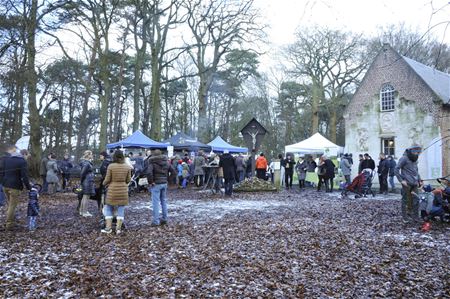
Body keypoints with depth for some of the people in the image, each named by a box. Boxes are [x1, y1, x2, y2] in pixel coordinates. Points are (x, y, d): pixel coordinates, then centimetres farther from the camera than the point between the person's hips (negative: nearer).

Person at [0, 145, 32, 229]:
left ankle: (8, 221, 29)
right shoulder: (22, 161, -10)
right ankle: (9, 224, 7)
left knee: (9, 204, 20)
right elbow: (24, 176, -13)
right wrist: (29, 187, -7)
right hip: (15, 186, -6)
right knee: (12, 205, 3)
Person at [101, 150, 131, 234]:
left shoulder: (110, 166, -10)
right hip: (123, 191, 2)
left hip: (112, 190, -2)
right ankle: (118, 228, 9)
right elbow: (128, 180, 0)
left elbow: (107, 179, -7)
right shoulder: (127, 167, -3)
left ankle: (108, 227, 11)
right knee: (121, 209, 8)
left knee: (109, 208, 13)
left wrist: (104, 183, 15)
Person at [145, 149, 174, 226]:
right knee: (164, 201, 16)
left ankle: (156, 221, 2)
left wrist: (151, 182, -13)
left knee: (156, 202, -1)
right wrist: (168, 179, 12)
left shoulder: (152, 163, -11)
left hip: (156, 184, -6)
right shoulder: (166, 162, 7)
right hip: (164, 184, 6)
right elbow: (172, 171, 9)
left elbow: (148, 173, -25)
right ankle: (164, 219, 23)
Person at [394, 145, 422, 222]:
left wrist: (419, 180, 17)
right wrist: (401, 180, -15)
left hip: (414, 184, 7)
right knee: (406, 200, 0)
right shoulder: (404, 159, -7)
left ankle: (415, 217, 12)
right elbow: (396, 170, -12)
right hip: (407, 184, -7)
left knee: (415, 200, 5)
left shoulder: (414, 160, 18)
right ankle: (405, 216, 9)